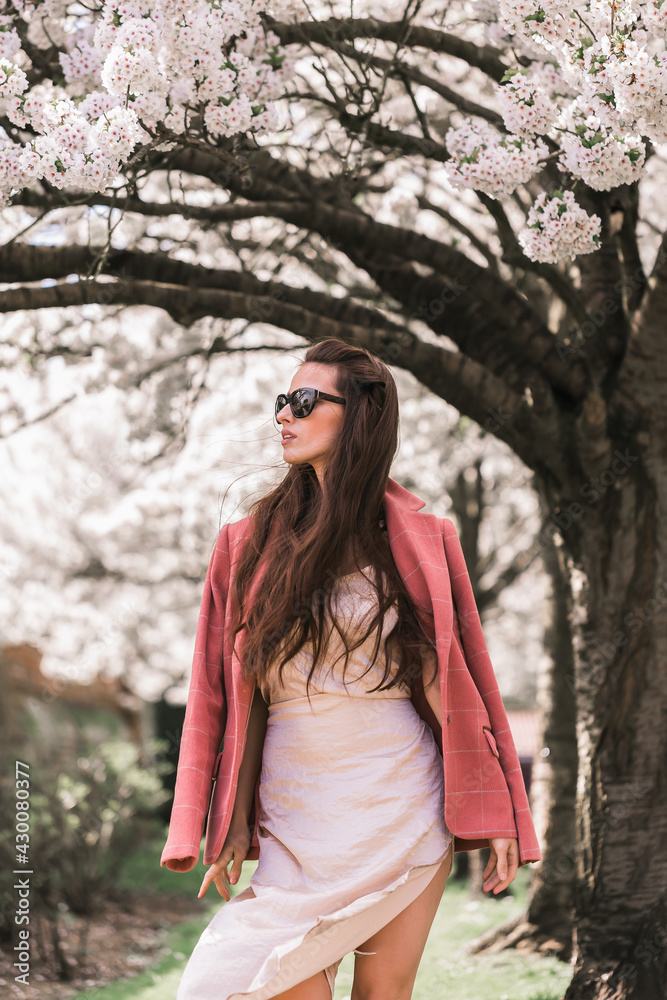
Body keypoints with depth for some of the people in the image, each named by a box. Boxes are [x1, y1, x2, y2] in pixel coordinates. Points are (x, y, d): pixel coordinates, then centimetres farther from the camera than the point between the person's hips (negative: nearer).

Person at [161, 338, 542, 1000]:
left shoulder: (420, 542, 2)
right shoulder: (251, 544, 5)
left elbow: (457, 682, 4)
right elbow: (243, 696, 5)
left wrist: (495, 817, 1)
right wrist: (234, 823, 0)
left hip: (405, 801, 0)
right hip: (297, 814, 1)